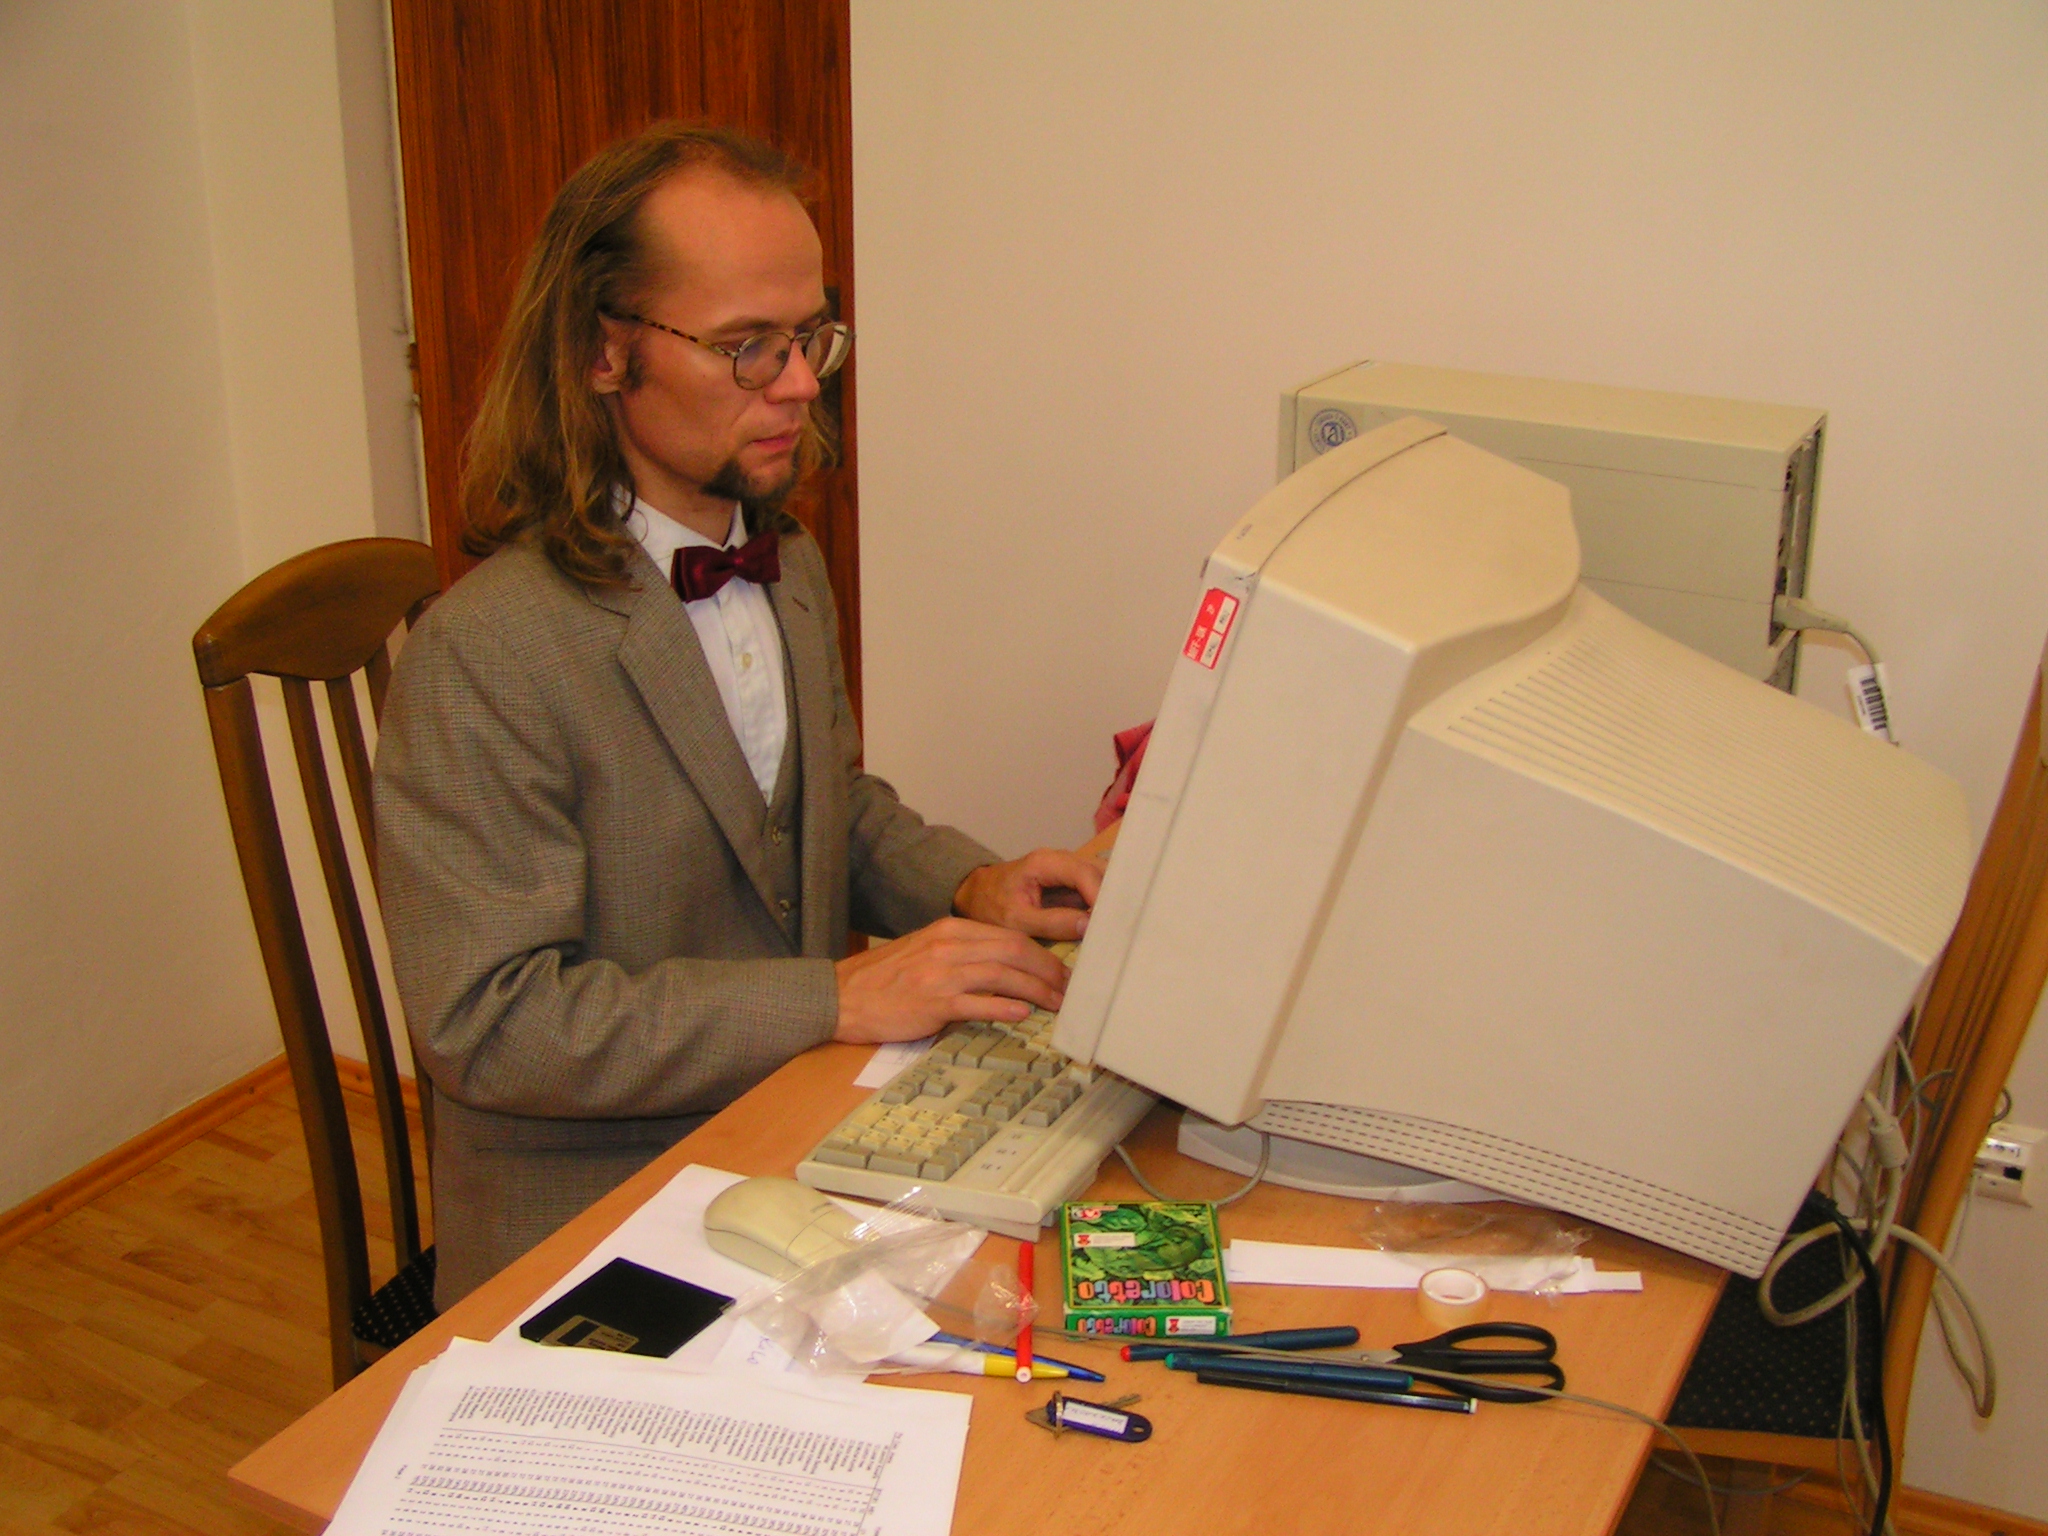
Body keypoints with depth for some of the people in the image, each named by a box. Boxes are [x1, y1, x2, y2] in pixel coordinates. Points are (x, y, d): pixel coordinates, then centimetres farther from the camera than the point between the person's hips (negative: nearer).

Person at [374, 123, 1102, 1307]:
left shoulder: (789, 566, 9)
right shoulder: (483, 655, -18)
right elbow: (488, 1020, -21)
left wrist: (972, 887, 1)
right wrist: (838, 998, -23)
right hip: (583, 1235, -7)